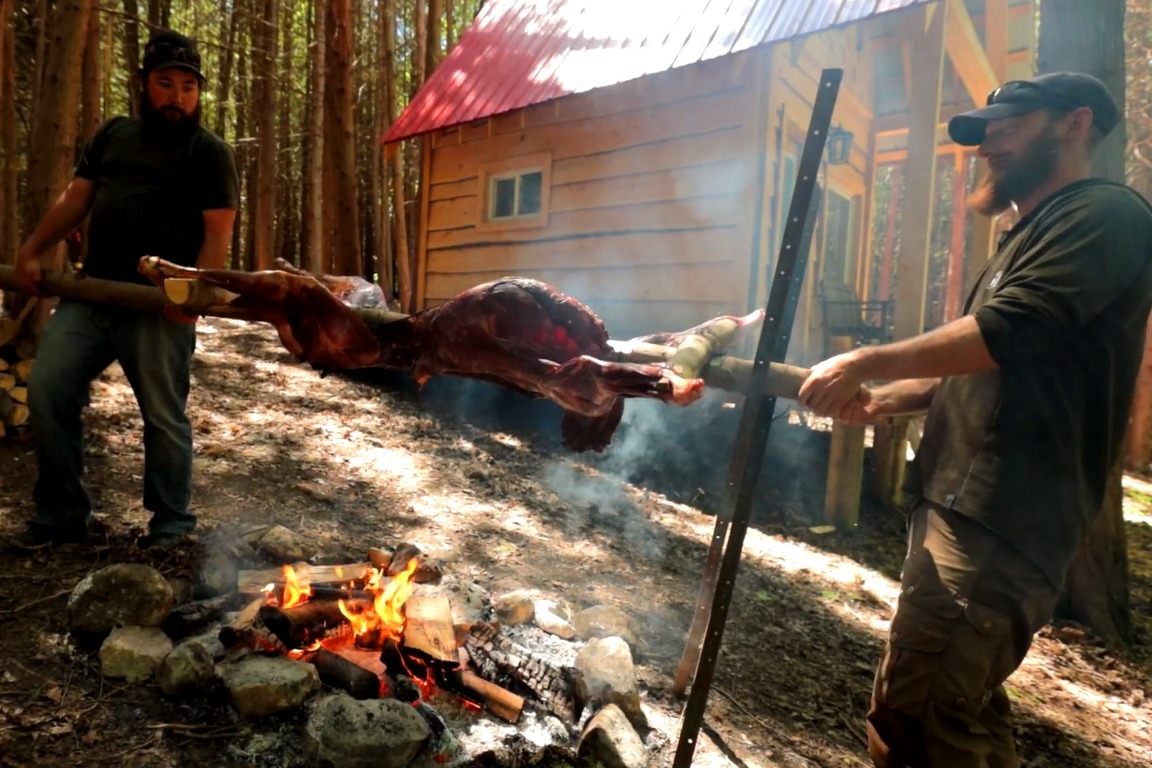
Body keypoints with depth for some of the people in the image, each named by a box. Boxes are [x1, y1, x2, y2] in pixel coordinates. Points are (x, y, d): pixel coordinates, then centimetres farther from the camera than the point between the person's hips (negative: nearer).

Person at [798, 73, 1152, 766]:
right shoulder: (1030, 237, 25)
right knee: (964, 710, 20)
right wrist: (881, 400, 11)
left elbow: (1004, 335, -22)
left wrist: (864, 363, -14)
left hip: (1002, 521, -10)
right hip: (968, 509, 11)